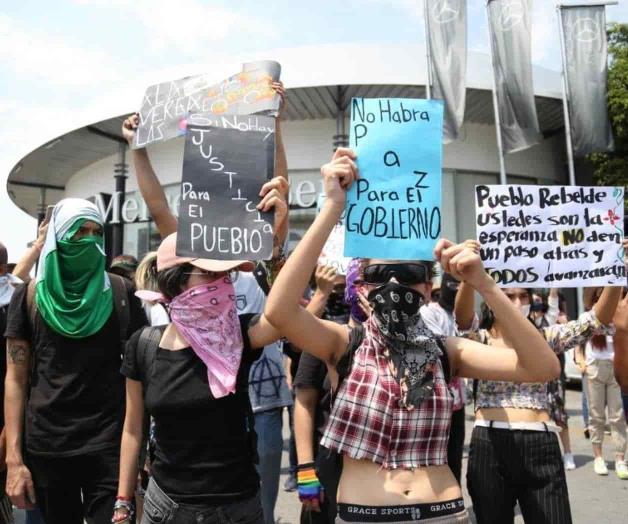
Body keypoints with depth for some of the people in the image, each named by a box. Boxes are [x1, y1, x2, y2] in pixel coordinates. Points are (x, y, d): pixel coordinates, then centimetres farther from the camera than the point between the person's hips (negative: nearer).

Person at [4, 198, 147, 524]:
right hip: (46, 444, 1)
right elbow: (16, 378, 2)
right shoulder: (29, 295, 1)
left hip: (110, 442, -1)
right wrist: (14, 458, -3)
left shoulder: (120, 292, -1)